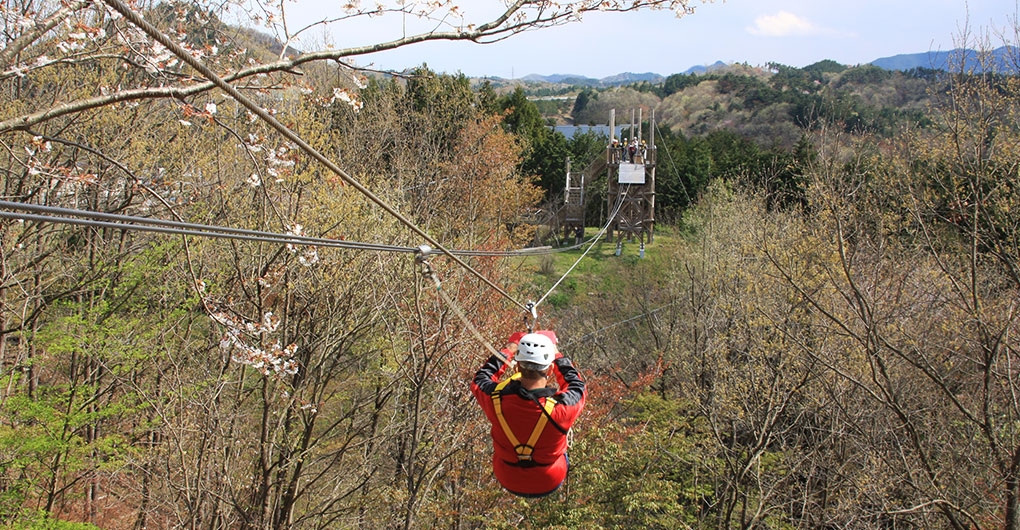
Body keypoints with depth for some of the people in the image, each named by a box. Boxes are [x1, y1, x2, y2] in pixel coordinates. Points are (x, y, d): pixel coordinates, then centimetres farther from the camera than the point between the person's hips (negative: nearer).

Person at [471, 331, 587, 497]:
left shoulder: (497, 399, -29)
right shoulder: (562, 407, -33)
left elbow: (479, 379, -3)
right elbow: (577, 385, -7)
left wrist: (509, 350, 4)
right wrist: (556, 353, 2)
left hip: (508, 481, 1)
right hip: (550, 484, -1)